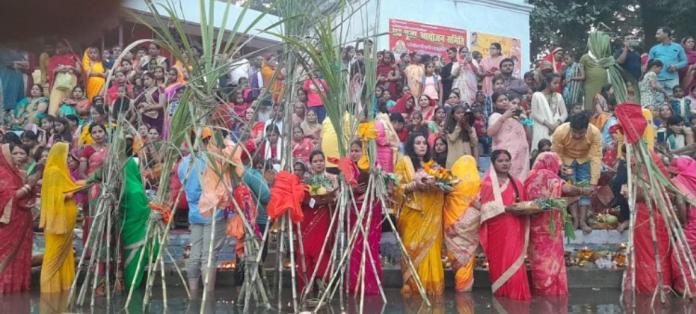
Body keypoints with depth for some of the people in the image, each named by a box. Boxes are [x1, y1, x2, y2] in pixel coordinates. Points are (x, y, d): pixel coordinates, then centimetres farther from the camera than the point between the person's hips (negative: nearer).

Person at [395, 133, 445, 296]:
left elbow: (441, 187, 19)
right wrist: (415, 185, -19)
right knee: (413, 247, -7)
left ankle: (431, 284, 3)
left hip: (431, 213, 4)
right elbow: (397, 187, -5)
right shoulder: (404, 162, 4)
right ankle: (412, 285, -3)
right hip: (412, 212, -4)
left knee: (431, 247, -1)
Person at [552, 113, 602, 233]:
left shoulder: (595, 133, -34)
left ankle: (582, 220, -1)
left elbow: (596, 158, -31)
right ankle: (575, 219, -4)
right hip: (566, 159, 0)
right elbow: (556, 154, -21)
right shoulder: (560, 131, -35)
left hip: (585, 159, 1)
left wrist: (593, 183, -32)